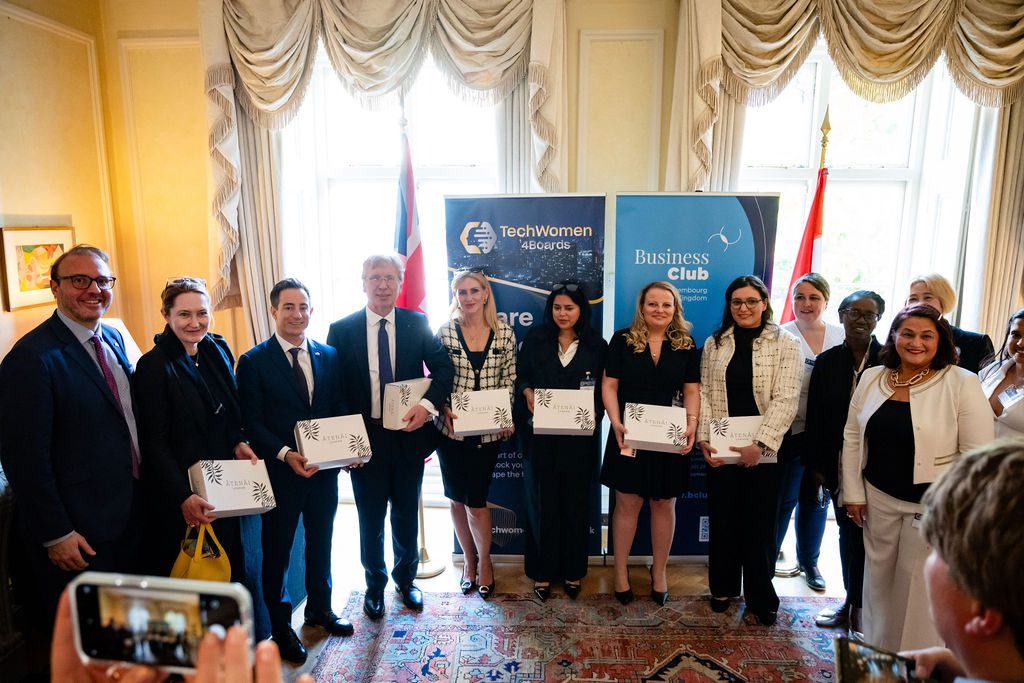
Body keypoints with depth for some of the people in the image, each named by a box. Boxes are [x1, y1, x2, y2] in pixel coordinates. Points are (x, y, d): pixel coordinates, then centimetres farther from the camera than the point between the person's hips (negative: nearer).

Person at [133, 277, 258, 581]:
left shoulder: (218, 351, 3)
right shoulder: (154, 365, -14)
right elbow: (154, 442, -14)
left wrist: (239, 443, -4)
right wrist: (183, 497, -21)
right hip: (177, 494, -5)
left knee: (229, 565, 16)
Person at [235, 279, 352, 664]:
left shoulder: (329, 356, 4)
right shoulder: (253, 362, -7)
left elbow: (339, 411, 7)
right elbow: (252, 422, -10)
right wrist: (285, 454, -23)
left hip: (325, 470, 4)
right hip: (280, 473, -4)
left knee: (321, 542, 20)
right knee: (277, 550, 11)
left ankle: (320, 609, 41)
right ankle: (280, 626, 31)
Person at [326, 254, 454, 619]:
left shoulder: (417, 324, 0)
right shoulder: (341, 330, -3)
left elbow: (443, 367, -3)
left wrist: (426, 404, -20)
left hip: (409, 435, 1)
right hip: (365, 439, -1)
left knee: (407, 514, 16)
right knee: (370, 518, 14)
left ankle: (406, 579, 40)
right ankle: (374, 585, 37)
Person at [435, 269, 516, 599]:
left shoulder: (504, 333, 0)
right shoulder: (445, 332, -1)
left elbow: (509, 378, 4)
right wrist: (445, 410, -13)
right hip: (452, 429, 1)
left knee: (476, 501, 1)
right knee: (458, 499, 12)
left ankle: (484, 560, 27)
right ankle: (469, 559, 34)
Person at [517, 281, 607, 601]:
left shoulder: (596, 346, 3)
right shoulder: (535, 339, 5)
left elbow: (603, 390, 4)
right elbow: (521, 375, 7)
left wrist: (595, 413, -14)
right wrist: (527, 392, -13)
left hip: (579, 439, 0)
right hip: (540, 435, 0)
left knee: (576, 504, 8)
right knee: (542, 503, 6)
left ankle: (573, 570, 25)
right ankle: (542, 571, 21)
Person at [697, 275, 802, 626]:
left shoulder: (785, 343, -1)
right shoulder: (715, 343, 9)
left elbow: (785, 399, -9)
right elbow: (704, 393, 6)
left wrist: (760, 444, -17)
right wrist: (704, 438, -6)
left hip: (764, 452, -2)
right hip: (721, 451, 3)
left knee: (760, 524, 5)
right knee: (723, 520, 11)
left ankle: (761, 597, 23)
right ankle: (723, 588, 29)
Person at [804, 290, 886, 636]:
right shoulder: (827, 361, 5)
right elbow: (815, 416, 4)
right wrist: (815, 465, 2)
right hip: (838, 463, 3)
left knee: (861, 533, 2)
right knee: (846, 531, 15)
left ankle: (857, 608, 18)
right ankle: (850, 601, 29)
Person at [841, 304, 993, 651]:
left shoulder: (963, 383, -11)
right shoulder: (872, 378, 2)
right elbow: (852, 436, 7)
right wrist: (853, 493, 5)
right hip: (878, 498, 4)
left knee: (919, 586, 9)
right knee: (878, 577, 16)